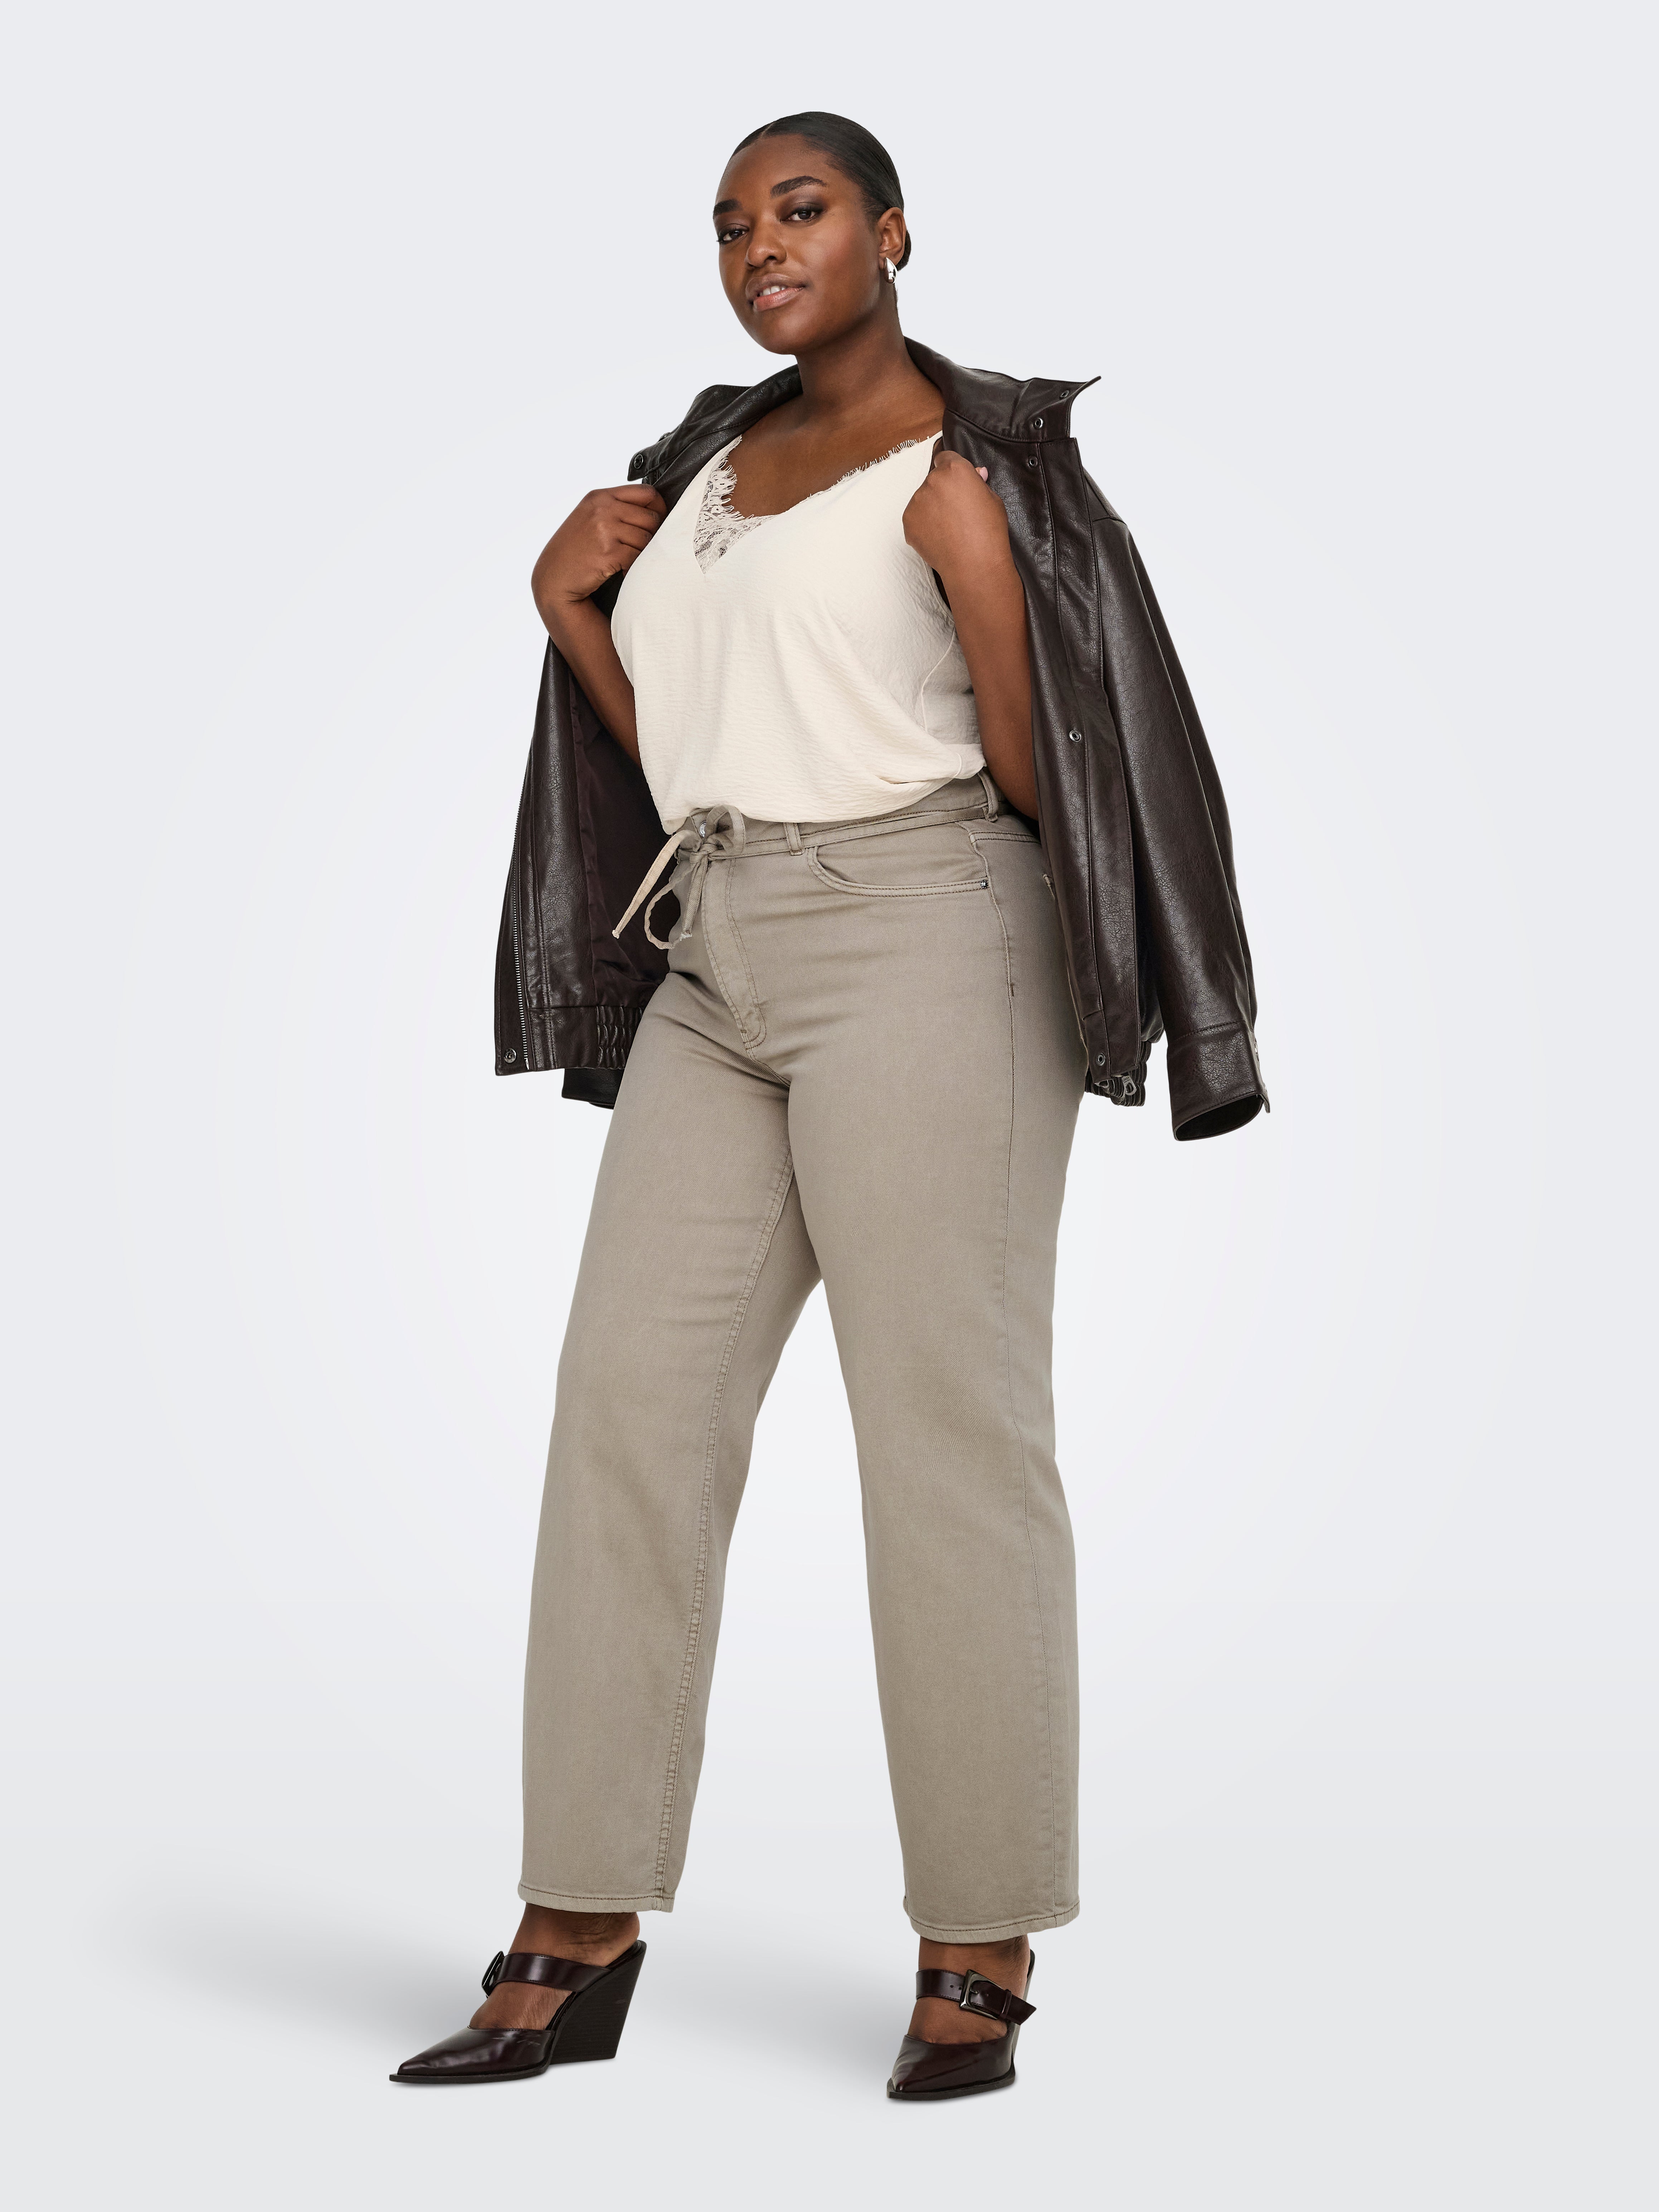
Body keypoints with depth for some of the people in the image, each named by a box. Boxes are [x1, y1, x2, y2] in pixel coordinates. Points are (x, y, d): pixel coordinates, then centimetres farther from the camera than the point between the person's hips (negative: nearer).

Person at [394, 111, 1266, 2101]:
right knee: (631, 1406, -2)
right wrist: (570, 608, 8)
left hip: (916, 946, -7)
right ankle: (579, 1939, 2)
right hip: (718, 970, 7)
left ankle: (979, 1955, 0)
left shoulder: (958, 465, -2)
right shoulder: (713, 465, 21)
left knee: (947, 1430, -7)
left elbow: (1033, 765, -5)